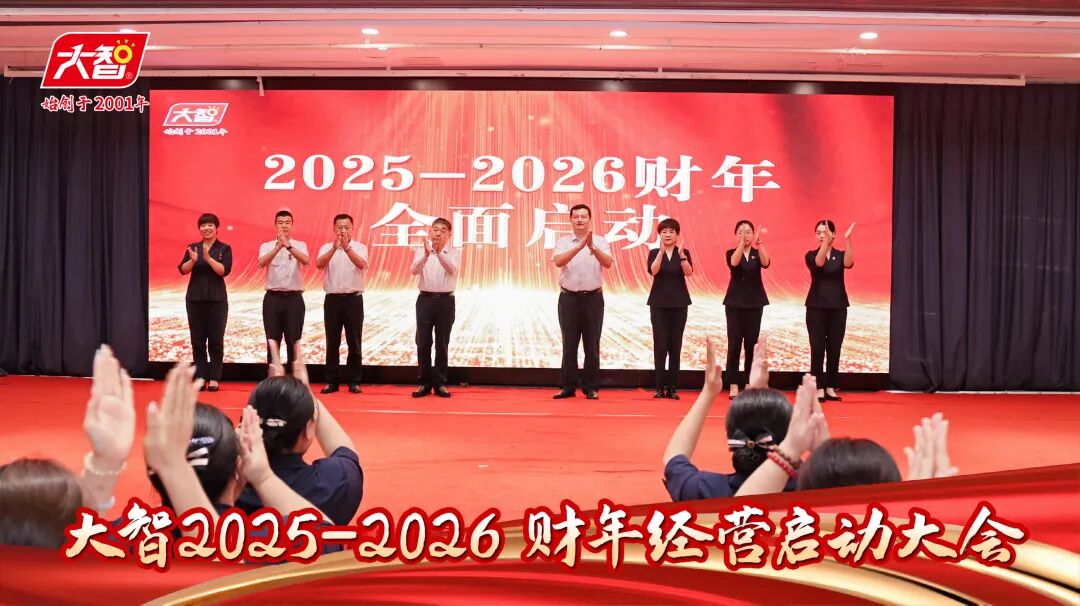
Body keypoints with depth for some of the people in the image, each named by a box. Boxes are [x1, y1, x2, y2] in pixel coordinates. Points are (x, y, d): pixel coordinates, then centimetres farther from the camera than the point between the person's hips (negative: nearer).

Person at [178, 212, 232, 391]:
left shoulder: (224, 249, 1)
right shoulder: (193, 247, 8)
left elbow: (224, 270, -12)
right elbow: (182, 270, 0)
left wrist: (208, 258, -22)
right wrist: (193, 260, -19)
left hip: (217, 298, -3)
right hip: (195, 298, 3)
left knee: (216, 339, -1)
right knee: (197, 339, 4)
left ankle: (214, 379, 4)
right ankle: (200, 378, 9)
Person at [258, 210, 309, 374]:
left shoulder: (300, 245, 5)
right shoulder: (267, 246, 6)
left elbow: (305, 260, -17)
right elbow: (262, 263, -15)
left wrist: (288, 245, -30)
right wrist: (279, 246, -27)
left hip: (294, 298, 0)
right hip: (273, 298, 0)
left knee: (293, 342, 2)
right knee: (272, 341, 3)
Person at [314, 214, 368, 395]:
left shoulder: (360, 248, 2)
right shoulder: (327, 247, 4)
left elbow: (361, 264, -19)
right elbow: (319, 264, -15)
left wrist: (346, 247, -33)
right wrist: (334, 248, -30)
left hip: (353, 299, -1)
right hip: (332, 299, 1)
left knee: (354, 342, 3)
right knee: (332, 342, 5)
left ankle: (354, 381, 12)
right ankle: (332, 381, 13)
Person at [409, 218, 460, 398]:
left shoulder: (455, 252, 1)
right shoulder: (421, 251, 3)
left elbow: (452, 270, -18)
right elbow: (414, 270, -15)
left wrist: (439, 252, -33)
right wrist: (427, 254, -32)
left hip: (446, 301, -1)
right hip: (425, 299, 1)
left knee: (442, 344, 4)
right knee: (423, 342, 2)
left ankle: (440, 383, 13)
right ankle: (425, 383, 12)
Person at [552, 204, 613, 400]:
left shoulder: (600, 241, 2)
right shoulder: (563, 242, 2)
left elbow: (608, 263, -14)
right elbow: (558, 262, -16)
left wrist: (592, 247, -31)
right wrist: (579, 246, -28)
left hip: (593, 298, 0)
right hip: (569, 298, 0)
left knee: (592, 344, 4)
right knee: (569, 344, 4)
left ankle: (591, 387, 11)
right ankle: (568, 386, 11)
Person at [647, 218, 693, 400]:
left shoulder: (684, 252, 4)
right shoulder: (654, 252, 2)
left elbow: (689, 273, -14)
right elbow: (653, 271, -17)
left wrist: (680, 253, -26)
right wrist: (661, 251, -27)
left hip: (679, 303, 1)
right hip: (659, 303, -1)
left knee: (676, 345, 1)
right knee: (660, 345, -4)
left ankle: (672, 387, 5)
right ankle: (660, 387, 1)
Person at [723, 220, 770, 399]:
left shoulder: (757, 253, 4)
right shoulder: (731, 253, 0)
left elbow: (766, 263, -19)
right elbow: (734, 263, -24)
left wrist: (759, 242, -34)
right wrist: (742, 243, -38)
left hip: (754, 303, 2)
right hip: (735, 303, -2)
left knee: (751, 344, 3)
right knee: (734, 344, -6)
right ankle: (733, 385, -4)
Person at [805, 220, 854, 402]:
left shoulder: (840, 255, 6)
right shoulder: (811, 255, 1)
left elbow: (849, 263, -18)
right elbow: (819, 262, -22)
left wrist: (848, 240, -30)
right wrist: (826, 241, -36)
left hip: (838, 307, 2)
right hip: (816, 306, -2)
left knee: (834, 349, 4)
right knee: (817, 349, -4)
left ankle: (830, 388, 10)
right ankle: (819, 389, 0)